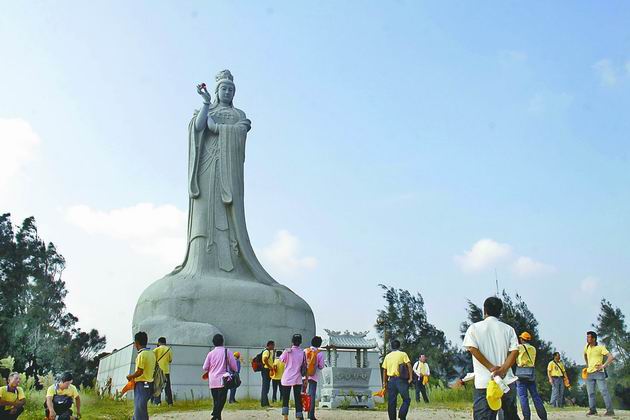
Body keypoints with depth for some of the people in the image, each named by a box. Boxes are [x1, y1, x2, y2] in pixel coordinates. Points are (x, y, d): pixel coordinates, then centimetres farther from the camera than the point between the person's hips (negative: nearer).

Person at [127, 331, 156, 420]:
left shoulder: (141, 354, -15)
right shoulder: (152, 353, 10)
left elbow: (139, 372, -18)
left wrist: (130, 376, -1)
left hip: (141, 385, -9)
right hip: (149, 384, 9)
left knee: (139, 411, -5)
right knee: (139, 409, 15)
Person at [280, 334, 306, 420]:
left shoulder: (287, 351, -8)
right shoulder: (302, 352, -1)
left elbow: (282, 359, 8)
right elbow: (305, 366, 3)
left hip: (287, 378, -1)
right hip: (297, 379, 2)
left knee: (285, 398, 7)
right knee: (298, 399, 6)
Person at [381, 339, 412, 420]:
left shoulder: (387, 356, 11)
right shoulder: (403, 354, 1)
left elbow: (384, 370, 11)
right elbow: (409, 365, -8)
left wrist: (384, 382, 15)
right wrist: (411, 377, -7)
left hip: (391, 380, 4)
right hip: (401, 380, -4)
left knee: (391, 402, 8)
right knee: (406, 399, 3)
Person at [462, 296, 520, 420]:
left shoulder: (474, 328, 4)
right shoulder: (509, 329, 11)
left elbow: (472, 349, -12)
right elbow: (515, 351, -2)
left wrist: (491, 368, -14)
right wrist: (502, 370, -13)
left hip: (484, 383, -3)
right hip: (507, 382, 3)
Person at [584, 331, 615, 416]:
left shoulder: (600, 347, -8)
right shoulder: (587, 347, 9)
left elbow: (611, 357, -15)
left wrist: (603, 365, -18)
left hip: (598, 373, -6)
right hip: (589, 373, 6)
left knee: (604, 391, -9)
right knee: (590, 393, 6)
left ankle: (610, 410, -8)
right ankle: (592, 410, 12)